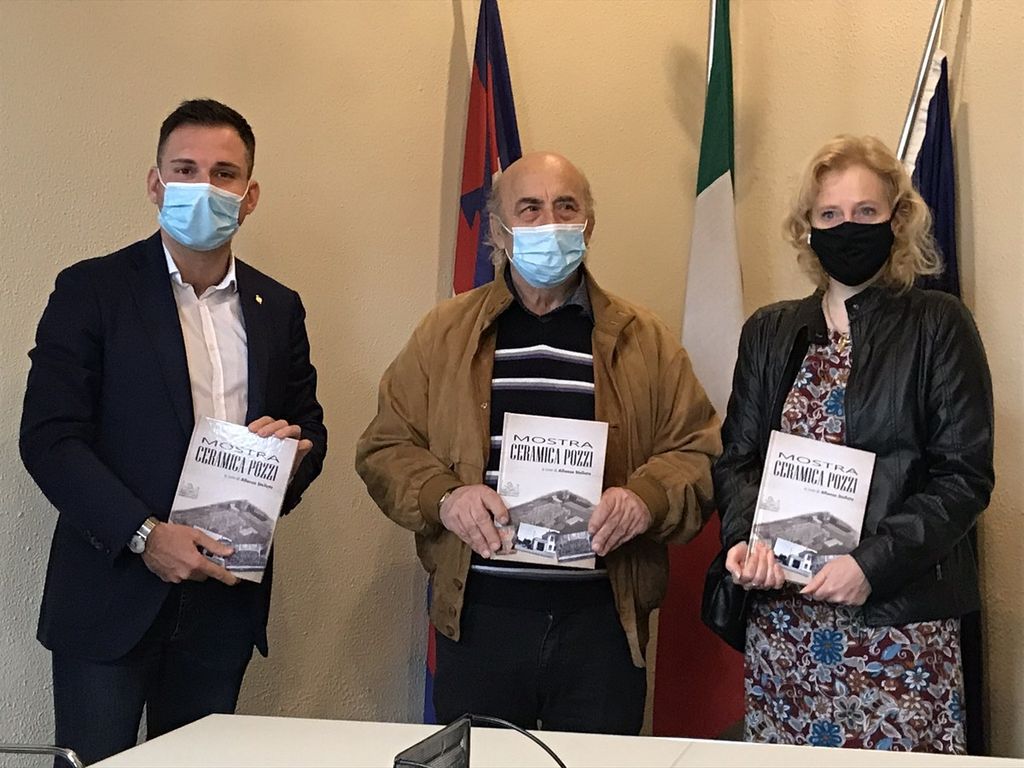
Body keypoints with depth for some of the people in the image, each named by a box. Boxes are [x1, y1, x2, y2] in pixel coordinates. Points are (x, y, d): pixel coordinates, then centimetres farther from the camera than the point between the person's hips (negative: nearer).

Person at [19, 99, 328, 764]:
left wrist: (295, 445, -8)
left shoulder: (279, 308, 11)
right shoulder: (91, 290, -2)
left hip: (225, 600, 4)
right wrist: (144, 535, -18)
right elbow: (48, 437, -9)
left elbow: (311, 427, 17)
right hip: (113, 595, -3)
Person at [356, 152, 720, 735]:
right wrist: (443, 497, -12)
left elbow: (697, 451, 6)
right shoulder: (445, 333, 8)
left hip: (602, 621, 0)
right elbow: (386, 447, 7)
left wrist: (647, 499, -14)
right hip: (477, 617, 0)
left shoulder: (644, 339, 7)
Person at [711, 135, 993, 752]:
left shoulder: (939, 326, 1)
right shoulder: (769, 333, 12)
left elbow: (965, 476, -5)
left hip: (900, 612, -3)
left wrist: (874, 563, -17)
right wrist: (746, 538, -11)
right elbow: (736, 458, 9)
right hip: (781, 616, 3)